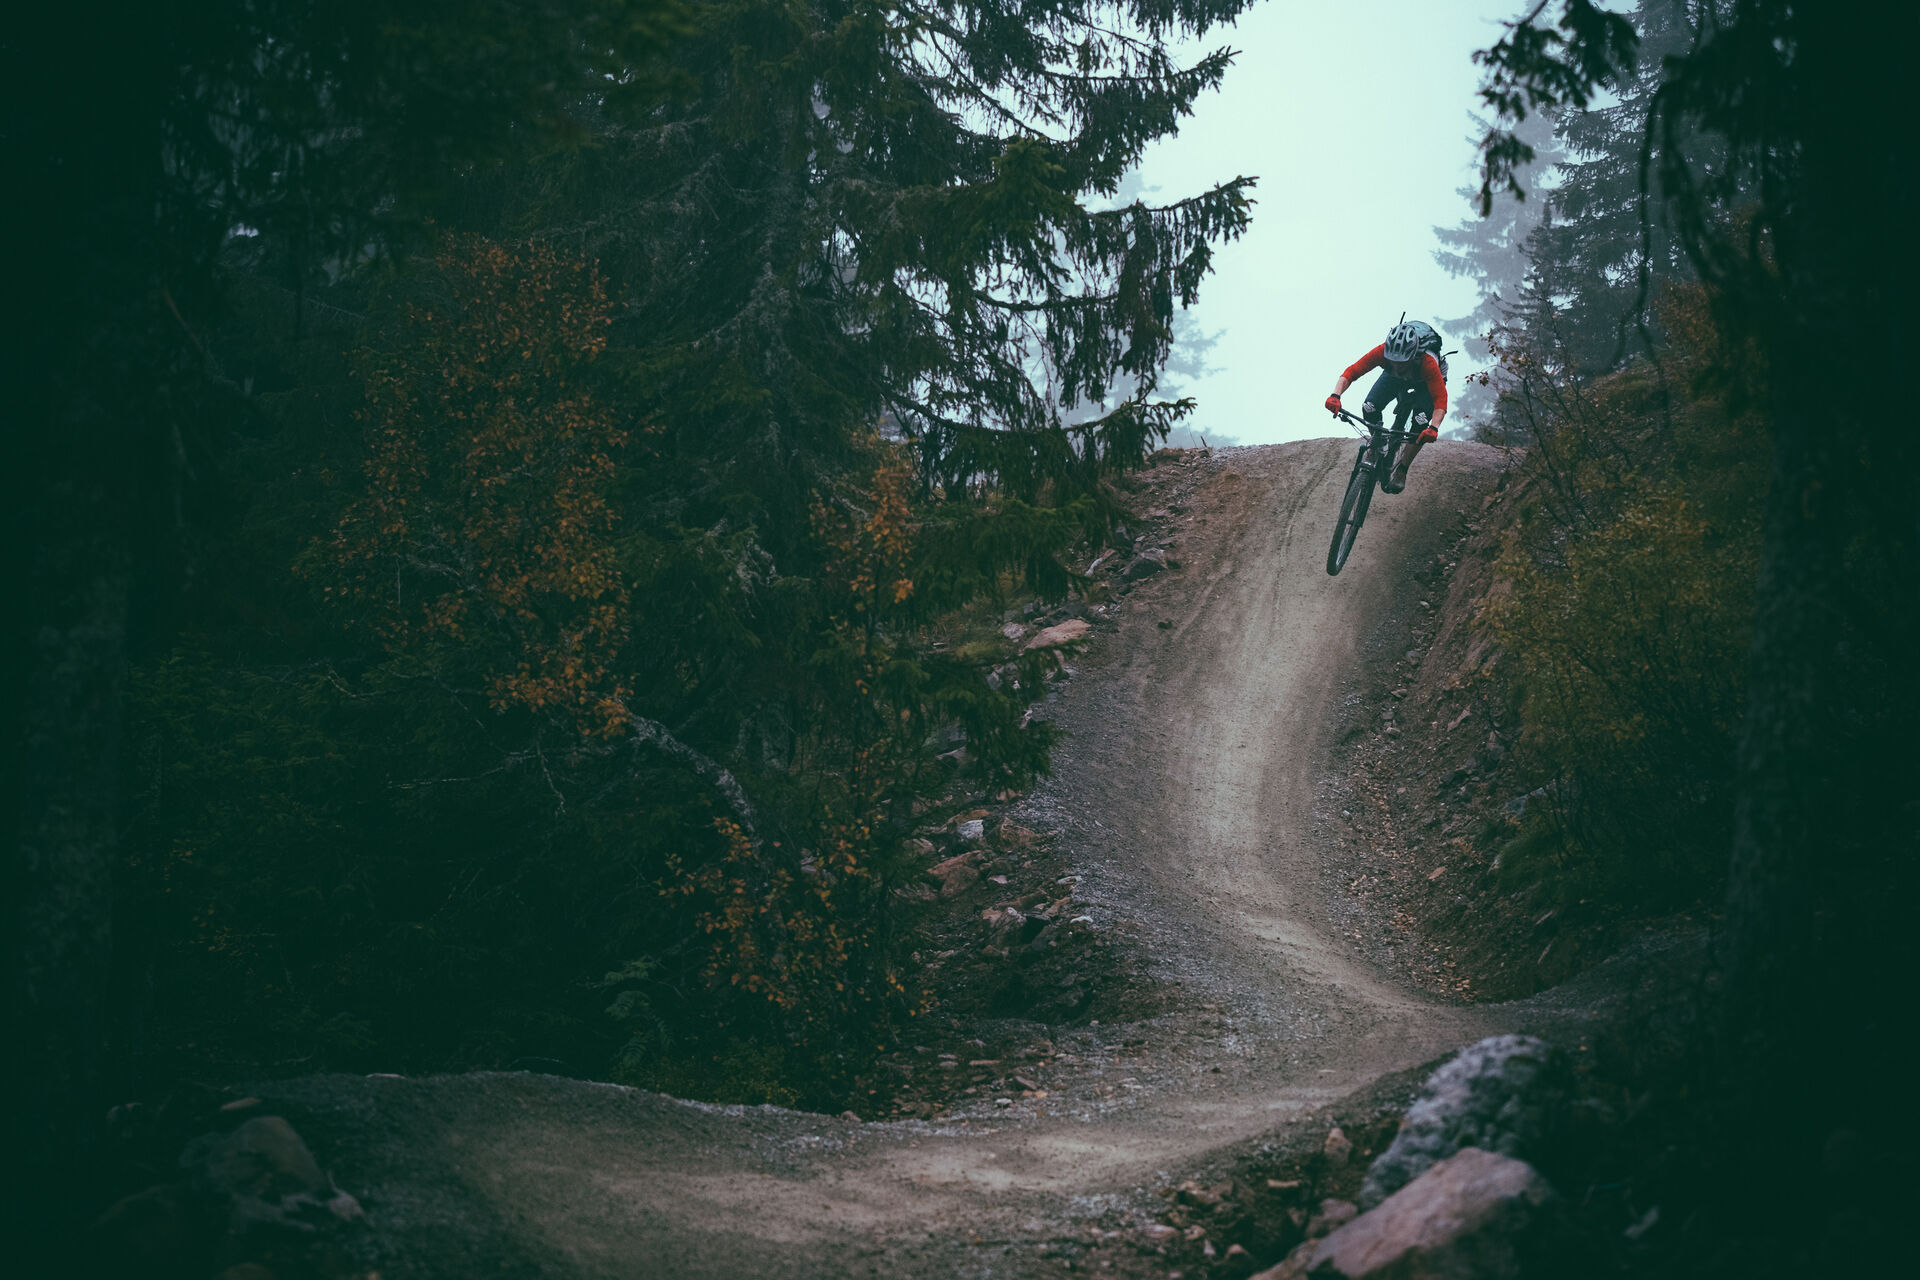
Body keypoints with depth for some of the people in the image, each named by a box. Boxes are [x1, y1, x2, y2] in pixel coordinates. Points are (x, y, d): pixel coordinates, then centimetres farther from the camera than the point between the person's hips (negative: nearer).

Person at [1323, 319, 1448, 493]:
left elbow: (1441, 399, -45)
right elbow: (1351, 372, -36)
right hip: (1395, 378, 3)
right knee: (1369, 407, -21)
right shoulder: (1383, 352, -38)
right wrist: (1335, 396, -54)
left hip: (1424, 383, -3)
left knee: (1422, 423, -25)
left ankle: (1401, 470, -4)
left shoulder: (1428, 363, -44)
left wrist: (1433, 428, -62)